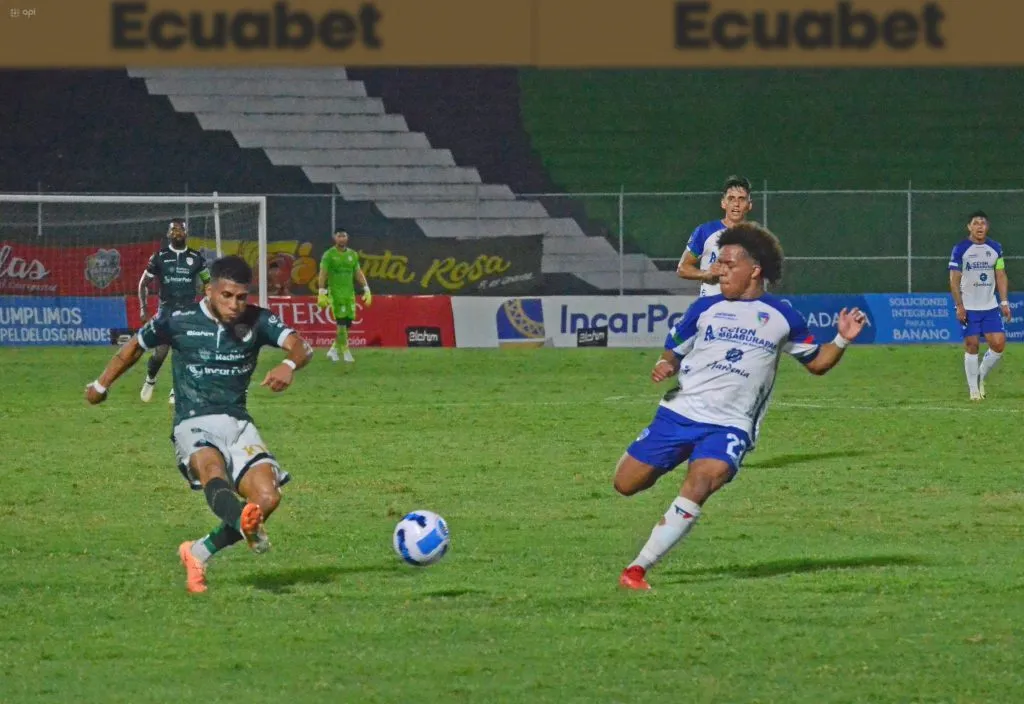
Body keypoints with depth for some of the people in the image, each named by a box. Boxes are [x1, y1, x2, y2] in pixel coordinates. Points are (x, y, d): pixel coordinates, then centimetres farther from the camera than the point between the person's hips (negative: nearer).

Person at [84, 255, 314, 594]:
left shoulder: (257, 321, 2)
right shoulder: (178, 320, 0)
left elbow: (300, 346, -13)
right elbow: (135, 346, 18)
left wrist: (290, 364, -38)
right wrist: (101, 385, 29)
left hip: (239, 423, 3)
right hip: (194, 424, -3)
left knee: (268, 497, -18)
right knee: (213, 470, -37)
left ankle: (199, 553, 5)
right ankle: (245, 522, -73)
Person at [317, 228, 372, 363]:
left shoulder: (352, 255, 13)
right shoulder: (329, 255, -2)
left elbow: (358, 274, 15)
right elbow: (323, 275, -6)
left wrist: (366, 290, 7)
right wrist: (322, 293, -14)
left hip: (350, 293, 5)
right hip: (335, 294, -5)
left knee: (348, 323, 3)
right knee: (342, 323, -12)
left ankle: (333, 350, 17)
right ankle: (346, 353, -9)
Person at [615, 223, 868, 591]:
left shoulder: (781, 317, 6)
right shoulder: (705, 309, 9)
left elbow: (816, 362, 16)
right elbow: (673, 352, 15)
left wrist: (842, 340, -3)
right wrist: (663, 367, -8)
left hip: (730, 426, -3)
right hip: (679, 412, 3)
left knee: (700, 484, -29)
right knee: (626, 484, 0)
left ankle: (638, 568, -25)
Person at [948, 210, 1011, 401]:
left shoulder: (995, 248, 6)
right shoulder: (960, 249, -6)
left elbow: (1001, 276, 11)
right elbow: (954, 280, -5)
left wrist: (1004, 302, 2)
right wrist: (959, 306, -12)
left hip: (990, 307, 4)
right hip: (968, 308, -4)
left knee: (998, 344, -5)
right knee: (972, 346, -4)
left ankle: (981, 376, 18)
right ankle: (973, 389, 7)